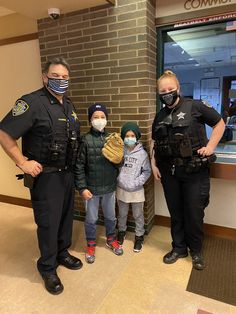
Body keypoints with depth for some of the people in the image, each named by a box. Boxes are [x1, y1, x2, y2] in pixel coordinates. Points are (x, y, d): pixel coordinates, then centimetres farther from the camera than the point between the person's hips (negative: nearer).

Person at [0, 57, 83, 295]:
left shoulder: (68, 105, 9)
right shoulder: (32, 102, -15)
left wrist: (72, 166, 12)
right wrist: (22, 162, -17)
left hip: (67, 173, 7)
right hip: (45, 176, -7)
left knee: (66, 216, 18)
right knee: (48, 222, 5)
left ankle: (62, 253, 41)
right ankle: (47, 268, 27)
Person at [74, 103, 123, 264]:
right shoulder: (85, 140, -9)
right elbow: (79, 166, -9)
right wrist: (82, 188, -11)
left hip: (109, 187, 3)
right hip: (91, 188, -2)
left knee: (111, 216, 19)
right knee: (91, 219, 13)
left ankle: (111, 239, 43)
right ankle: (91, 244, 35)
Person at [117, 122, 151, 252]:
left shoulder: (142, 153, -9)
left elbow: (147, 171, -5)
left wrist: (137, 182, -14)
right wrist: (118, 179, -8)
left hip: (137, 190, -2)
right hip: (121, 189, 2)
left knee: (138, 215, 13)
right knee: (122, 214, 20)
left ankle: (139, 236, 32)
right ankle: (121, 231, 43)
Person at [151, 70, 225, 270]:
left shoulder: (195, 107, -5)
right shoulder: (160, 116, 10)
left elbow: (220, 124, 2)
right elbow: (154, 142, 16)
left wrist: (210, 146, -8)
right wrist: (153, 165, 7)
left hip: (195, 171, -4)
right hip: (169, 172, 4)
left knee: (194, 213, 7)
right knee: (175, 212, 14)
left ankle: (196, 251, 32)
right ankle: (179, 248, 35)